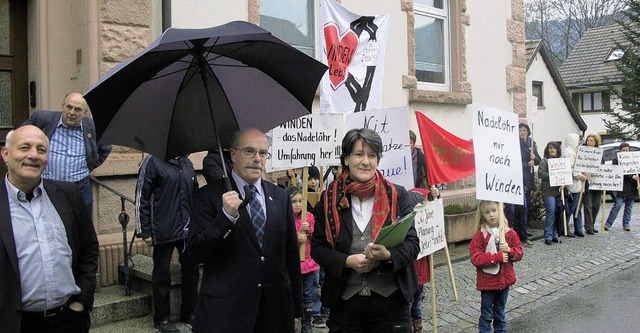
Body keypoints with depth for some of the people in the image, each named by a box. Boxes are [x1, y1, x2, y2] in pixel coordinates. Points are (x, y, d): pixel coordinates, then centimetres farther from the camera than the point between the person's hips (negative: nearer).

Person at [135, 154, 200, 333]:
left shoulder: (187, 163, 11)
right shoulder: (153, 161, -6)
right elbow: (141, 198, -7)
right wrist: (145, 232, -9)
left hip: (188, 230, 5)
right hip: (164, 232, -5)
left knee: (191, 271, 10)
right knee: (162, 275, 6)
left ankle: (188, 313, 26)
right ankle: (162, 318, 20)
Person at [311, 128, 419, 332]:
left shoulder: (396, 195, 0)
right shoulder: (330, 198, 1)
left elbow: (412, 243, 0)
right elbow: (317, 247, 3)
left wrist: (388, 255, -20)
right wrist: (347, 261, -14)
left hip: (390, 299, 0)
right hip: (344, 302, 0)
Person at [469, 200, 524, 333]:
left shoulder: (509, 233, -1)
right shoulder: (479, 235, -13)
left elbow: (519, 253, 2)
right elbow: (476, 258, -19)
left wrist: (509, 250, -19)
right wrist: (497, 257, -25)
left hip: (505, 279, 4)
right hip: (487, 281, -3)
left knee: (500, 312, 21)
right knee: (487, 314, 7)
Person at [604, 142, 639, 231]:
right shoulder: (616, 160, -1)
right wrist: (632, 177, -23)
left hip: (631, 187, 5)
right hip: (621, 187, -5)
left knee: (629, 206, 9)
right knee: (617, 205, -9)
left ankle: (626, 224, 18)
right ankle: (608, 224, -3)